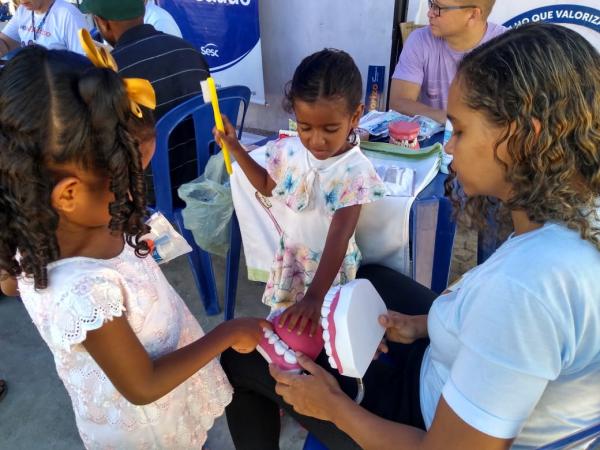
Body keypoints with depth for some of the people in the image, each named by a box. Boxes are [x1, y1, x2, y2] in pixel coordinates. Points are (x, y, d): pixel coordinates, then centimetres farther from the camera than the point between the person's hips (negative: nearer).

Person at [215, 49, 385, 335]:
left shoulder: (354, 171, -27)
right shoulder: (290, 151, -11)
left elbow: (339, 237, -32)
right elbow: (268, 186, 11)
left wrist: (314, 297, -41)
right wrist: (234, 146, 2)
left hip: (330, 264, -5)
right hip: (290, 256, 5)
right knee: (285, 324, 21)